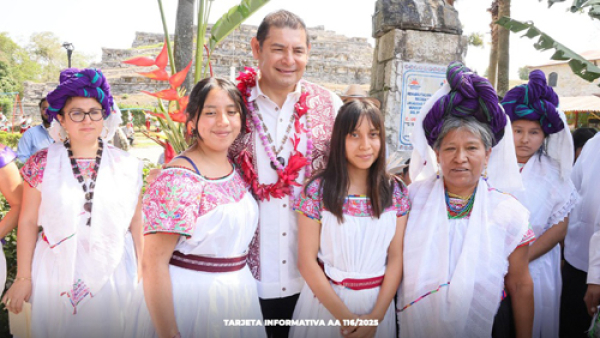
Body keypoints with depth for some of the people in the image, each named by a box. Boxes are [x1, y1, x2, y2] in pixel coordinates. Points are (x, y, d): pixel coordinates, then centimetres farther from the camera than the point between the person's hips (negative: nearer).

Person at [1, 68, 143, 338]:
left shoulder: (126, 166, -2)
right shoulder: (42, 164, -4)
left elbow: (136, 222, 3)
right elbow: (28, 222, 0)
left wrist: (142, 273, 4)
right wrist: (23, 277, 1)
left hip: (112, 273, 1)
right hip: (57, 274, 0)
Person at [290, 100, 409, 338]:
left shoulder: (397, 192, -3)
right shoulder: (316, 191, -11)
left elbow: (396, 257, -4)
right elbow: (306, 260, -11)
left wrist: (376, 316, -11)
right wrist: (344, 316, -13)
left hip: (378, 300, 2)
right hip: (325, 299, -2)